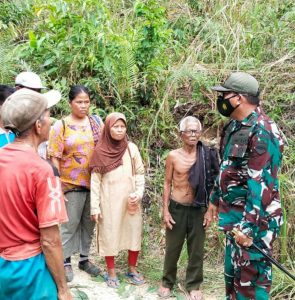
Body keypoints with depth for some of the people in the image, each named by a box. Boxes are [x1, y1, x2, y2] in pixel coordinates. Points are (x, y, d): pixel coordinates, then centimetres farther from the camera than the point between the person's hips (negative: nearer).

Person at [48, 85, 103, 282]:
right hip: (72, 183, -4)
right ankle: (66, 262, 21)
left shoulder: (97, 122, 4)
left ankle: (84, 258, 30)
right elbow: (55, 157, -7)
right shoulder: (61, 126, -7)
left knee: (89, 222, 14)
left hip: (95, 181, 4)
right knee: (70, 223, 6)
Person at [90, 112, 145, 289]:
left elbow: (140, 173, 4)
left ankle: (132, 269, 26)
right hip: (109, 201, -2)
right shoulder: (100, 151, -6)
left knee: (134, 232, 8)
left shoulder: (131, 148, 0)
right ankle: (111, 272, 22)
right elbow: (95, 181, -5)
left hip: (130, 200, 2)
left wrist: (138, 194, -10)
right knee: (110, 234, 7)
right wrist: (95, 207, -7)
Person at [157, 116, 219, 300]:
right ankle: (168, 282, 28)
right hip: (177, 208, 0)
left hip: (198, 209, 1)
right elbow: (167, 184, 1)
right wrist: (165, 210, -3)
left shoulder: (206, 156, -2)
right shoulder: (173, 156, -4)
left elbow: (210, 185, 3)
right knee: (172, 248, 11)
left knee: (196, 249, 10)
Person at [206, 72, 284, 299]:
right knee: (233, 273, 19)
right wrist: (215, 200, 24)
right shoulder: (234, 127, 10)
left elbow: (261, 184, -24)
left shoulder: (262, 131, -20)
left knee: (252, 279, -1)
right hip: (234, 215, 9)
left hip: (254, 220, -9)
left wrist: (248, 226, -25)